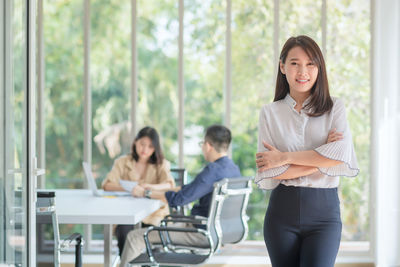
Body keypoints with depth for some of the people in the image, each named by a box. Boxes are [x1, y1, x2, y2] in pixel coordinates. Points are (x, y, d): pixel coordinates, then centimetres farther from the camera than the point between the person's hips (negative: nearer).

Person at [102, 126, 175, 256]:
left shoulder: (161, 164, 11)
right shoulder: (122, 162, 11)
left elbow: (170, 185, -8)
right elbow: (107, 185, -5)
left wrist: (151, 187, -31)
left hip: (151, 212, 0)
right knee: (124, 232, -31)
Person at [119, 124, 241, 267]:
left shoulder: (213, 170, -24)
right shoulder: (234, 168, 7)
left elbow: (179, 199, -25)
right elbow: (190, 189, 17)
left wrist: (147, 193, -12)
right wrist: (155, 189, 17)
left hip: (202, 234, -10)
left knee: (135, 236, -5)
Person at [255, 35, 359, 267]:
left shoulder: (335, 107, 7)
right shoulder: (270, 113, 6)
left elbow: (342, 155, -12)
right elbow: (266, 175, -5)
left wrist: (284, 157, -11)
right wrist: (321, 159, -9)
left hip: (324, 212, -1)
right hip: (282, 211, 1)